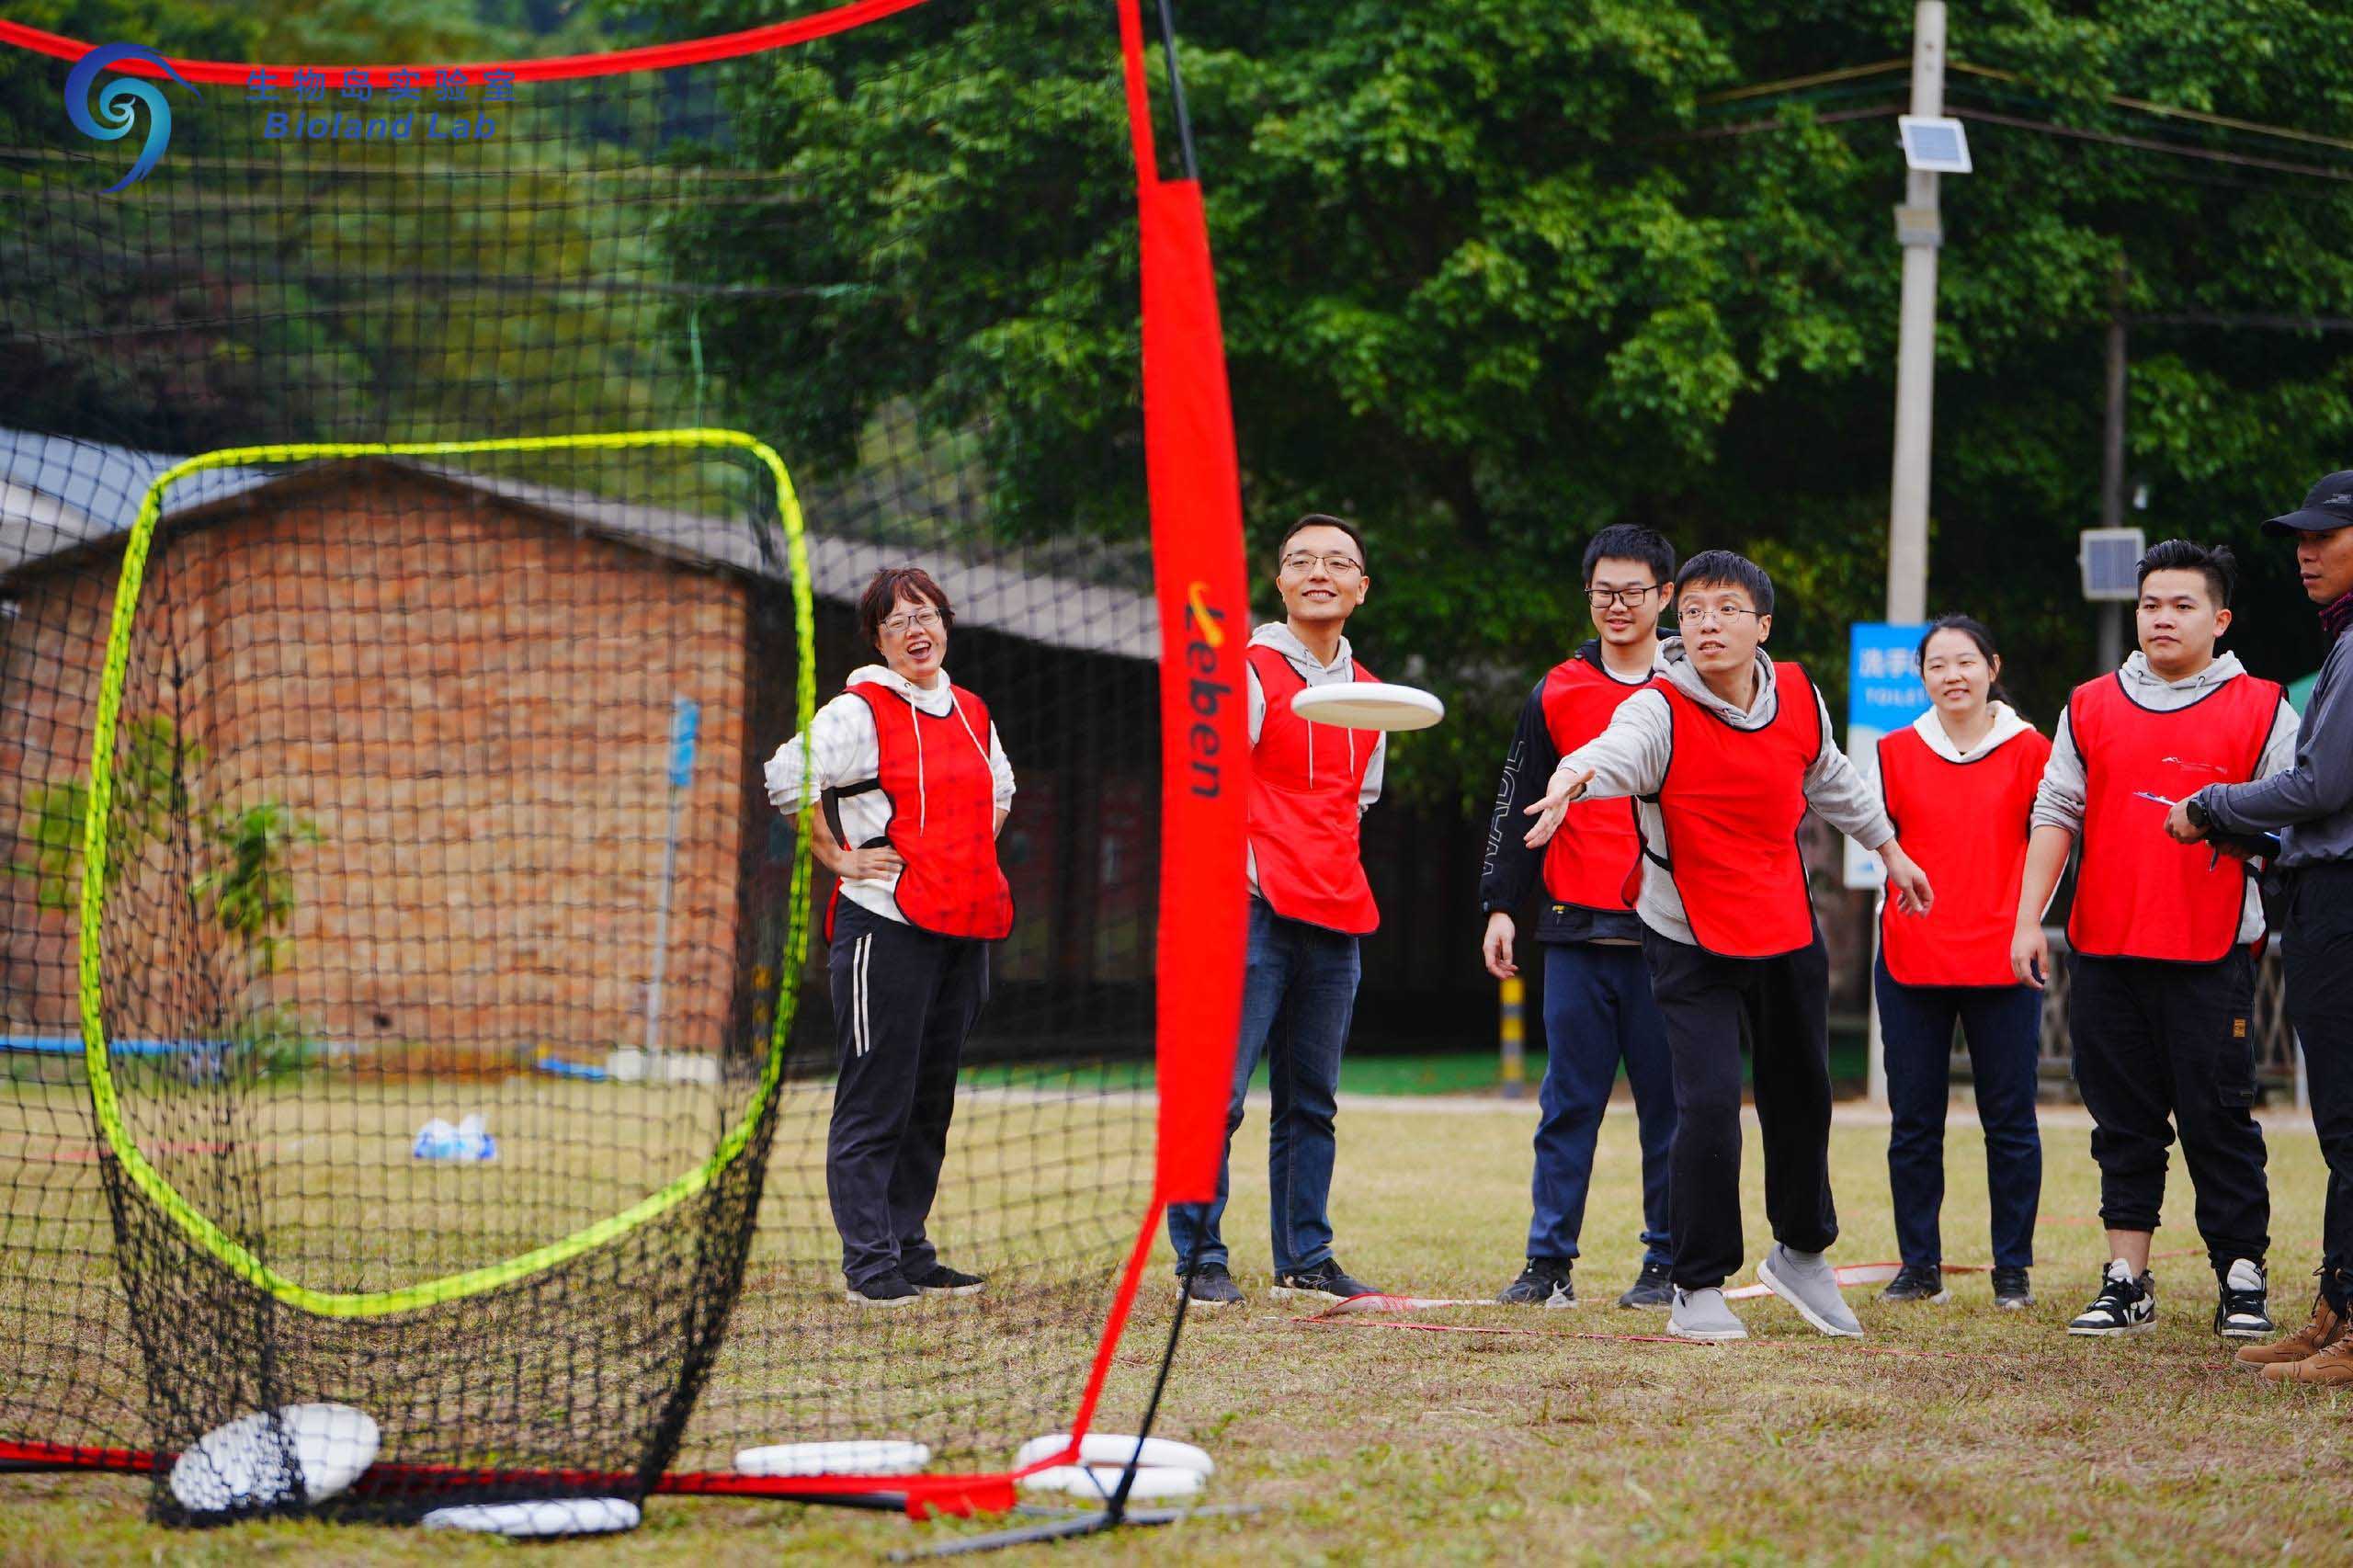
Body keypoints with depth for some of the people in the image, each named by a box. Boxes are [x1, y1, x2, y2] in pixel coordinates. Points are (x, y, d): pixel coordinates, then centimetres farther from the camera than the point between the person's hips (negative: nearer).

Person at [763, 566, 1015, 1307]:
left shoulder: (971, 713, 15)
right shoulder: (859, 712, -7)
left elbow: (998, 787, 32)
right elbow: (787, 778, -16)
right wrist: (837, 858, -12)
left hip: (965, 926, 7)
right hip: (885, 923, -7)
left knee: (932, 1098, 11)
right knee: (876, 1099, -6)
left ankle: (909, 1249, 19)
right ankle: (870, 1262, -2)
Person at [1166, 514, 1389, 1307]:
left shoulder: (1368, 695, 16)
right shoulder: (1248, 671, -4)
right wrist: (1239, 870, -22)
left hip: (1335, 917, 7)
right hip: (1254, 908, -6)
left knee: (1311, 1099, 10)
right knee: (1218, 1089, -9)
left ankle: (1305, 1257, 16)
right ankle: (1200, 1258, -4)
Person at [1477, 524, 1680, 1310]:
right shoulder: (1557, 694, 9)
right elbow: (1518, 804, 11)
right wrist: (1500, 906, 3)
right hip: (1576, 928, 1)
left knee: (1670, 1101, 2)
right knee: (1568, 1101, 2)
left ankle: (1668, 1263, 8)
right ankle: (1549, 1261, 5)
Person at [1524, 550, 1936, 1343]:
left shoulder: (1799, 698, -5)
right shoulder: (1660, 711, -21)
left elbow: (1830, 779, 16)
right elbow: (1616, 750, -44)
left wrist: (1889, 849, 27)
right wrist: (1573, 776, -67)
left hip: (1789, 931, 5)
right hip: (1691, 942, -5)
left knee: (1802, 1096, 17)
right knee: (1708, 1103, -17)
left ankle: (1802, 1252, 42)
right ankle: (1698, 1289, -2)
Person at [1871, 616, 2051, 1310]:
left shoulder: (2027, 749, 1)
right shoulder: (1898, 751, 6)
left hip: (2002, 960, -2)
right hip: (1911, 959, 2)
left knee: (2009, 1120, 1)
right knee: (1913, 1122, 5)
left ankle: (2013, 1270, 9)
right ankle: (1919, 1265, 14)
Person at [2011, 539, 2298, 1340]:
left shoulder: (2261, 710, 4)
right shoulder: (2091, 708, 12)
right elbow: (2055, 814, 12)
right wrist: (2028, 918, 5)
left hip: (2211, 953, -3)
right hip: (2104, 950, 3)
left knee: (2218, 1118, -3)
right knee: (2124, 1122, 7)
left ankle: (2241, 1281, 4)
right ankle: (2127, 1282, 12)